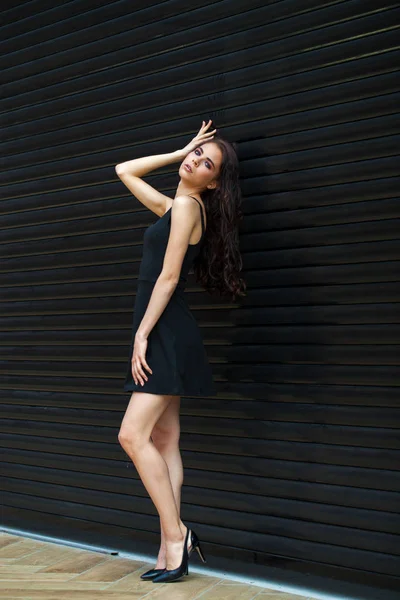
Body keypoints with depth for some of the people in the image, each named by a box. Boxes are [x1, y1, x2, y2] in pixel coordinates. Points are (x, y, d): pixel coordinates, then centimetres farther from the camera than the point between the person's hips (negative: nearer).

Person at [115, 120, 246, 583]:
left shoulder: (188, 205, -7)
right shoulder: (170, 206, 19)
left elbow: (168, 278, -14)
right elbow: (124, 171, 30)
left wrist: (142, 335, -15)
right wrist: (180, 152, 23)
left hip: (168, 335, -9)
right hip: (162, 336, 9)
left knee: (132, 436, -15)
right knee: (164, 442, 5)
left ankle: (176, 536, -6)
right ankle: (171, 553, 8)